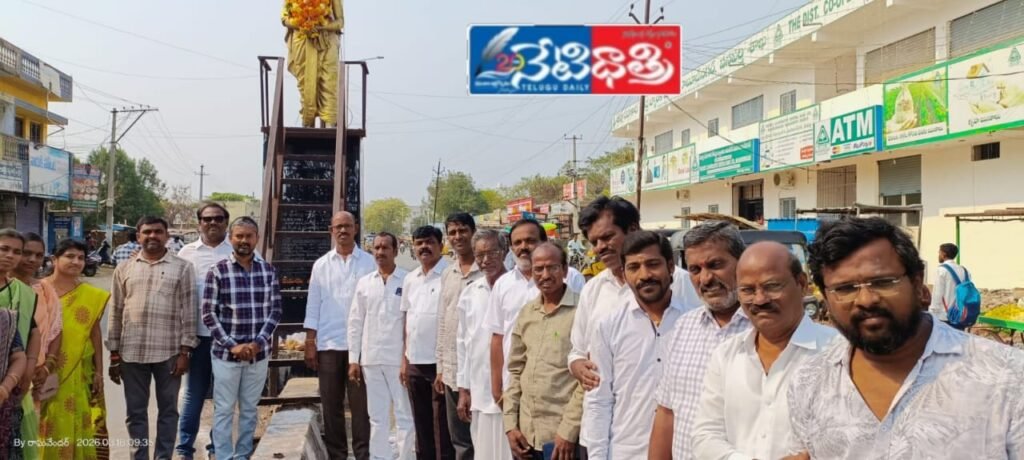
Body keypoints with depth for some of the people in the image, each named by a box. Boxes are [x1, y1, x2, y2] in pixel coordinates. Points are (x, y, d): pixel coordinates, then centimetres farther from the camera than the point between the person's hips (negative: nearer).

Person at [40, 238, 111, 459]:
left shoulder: (92, 295, 1)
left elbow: (95, 333, 6)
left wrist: (99, 371, 5)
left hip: (80, 373, 1)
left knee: (77, 426, 3)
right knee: (48, 426, 5)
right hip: (44, 372, 0)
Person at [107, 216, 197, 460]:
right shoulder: (124, 269, 9)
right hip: (132, 352, 2)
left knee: (168, 410, 7)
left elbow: (188, 311, -1)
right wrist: (114, 354, 6)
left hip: (169, 352, -2)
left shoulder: (182, 268, 2)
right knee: (135, 412, 10)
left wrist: (185, 351, -6)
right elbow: (115, 313, 10)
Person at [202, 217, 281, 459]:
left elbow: (275, 311, 3)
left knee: (249, 410, 13)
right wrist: (231, 346, -13)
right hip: (226, 354, -2)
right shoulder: (217, 271, -5)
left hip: (259, 353, 3)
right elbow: (209, 314, -6)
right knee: (224, 410, 6)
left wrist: (258, 343, -9)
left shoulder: (268, 271, 3)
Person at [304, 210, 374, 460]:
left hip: (360, 343, -2)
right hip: (328, 344, 2)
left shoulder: (369, 262, 2)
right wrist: (310, 343, 2)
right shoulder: (321, 265, 7)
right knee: (331, 404, 8)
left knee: (361, 403, 2)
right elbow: (313, 305, 8)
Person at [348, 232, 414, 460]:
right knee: (377, 418, 12)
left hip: (399, 358, -4)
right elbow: (355, 322, 10)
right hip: (371, 359, 4)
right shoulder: (364, 283, 9)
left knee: (404, 416, 3)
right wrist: (353, 359, 6)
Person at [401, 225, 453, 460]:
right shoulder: (410, 279, 11)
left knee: (442, 425, 1)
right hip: (415, 362, 6)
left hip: (439, 361, -6)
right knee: (421, 423, 16)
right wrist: (404, 359, 11)